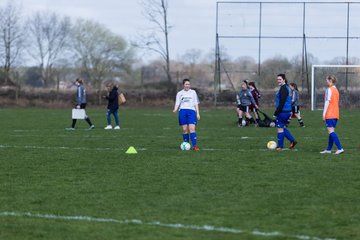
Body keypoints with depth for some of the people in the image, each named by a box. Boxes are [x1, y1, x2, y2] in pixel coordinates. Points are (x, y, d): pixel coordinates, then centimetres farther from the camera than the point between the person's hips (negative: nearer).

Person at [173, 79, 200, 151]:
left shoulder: (193, 92, 14)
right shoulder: (179, 93, 13)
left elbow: (196, 103, 15)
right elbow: (177, 103, 8)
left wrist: (198, 113, 8)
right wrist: (175, 110, -13)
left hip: (192, 111, -1)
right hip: (182, 111, 1)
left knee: (192, 128, -14)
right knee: (184, 129, -1)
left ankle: (194, 146, -19)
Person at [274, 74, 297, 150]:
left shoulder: (283, 89, -16)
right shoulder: (287, 88, 15)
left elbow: (282, 102, -21)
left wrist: (277, 112, -19)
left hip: (283, 111, -10)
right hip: (287, 111, 10)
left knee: (280, 128, -1)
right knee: (282, 127, 20)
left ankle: (280, 146, 5)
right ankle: (292, 140, 15)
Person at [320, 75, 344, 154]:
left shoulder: (329, 89, -9)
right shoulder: (336, 90, 16)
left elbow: (327, 102, -14)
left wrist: (324, 114, -12)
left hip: (330, 115, -9)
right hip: (335, 114, 9)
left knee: (331, 131, -12)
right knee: (331, 131, 12)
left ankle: (340, 148, -22)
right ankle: (328, 149, 17)